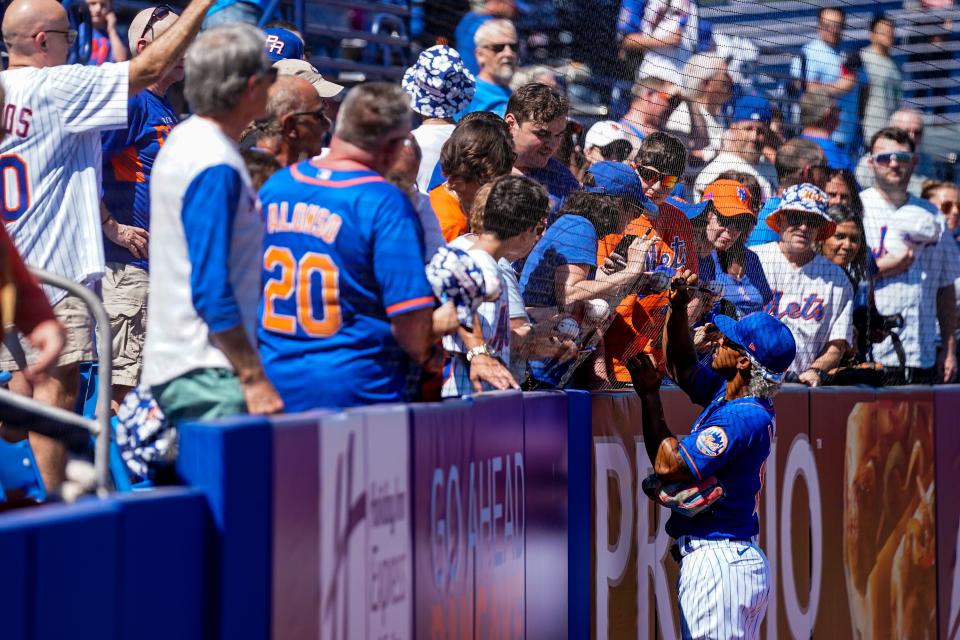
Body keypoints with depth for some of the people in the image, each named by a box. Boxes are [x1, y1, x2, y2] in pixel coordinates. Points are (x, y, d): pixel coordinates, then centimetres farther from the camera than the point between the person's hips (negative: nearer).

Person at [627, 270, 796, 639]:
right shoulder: (727, 392, 10)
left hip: (718, 564, -10)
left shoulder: (743, 417, -18)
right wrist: (678, 310, 12)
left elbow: (668, 465, -18)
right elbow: (683, 368, 27)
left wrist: (649, 395, -10)